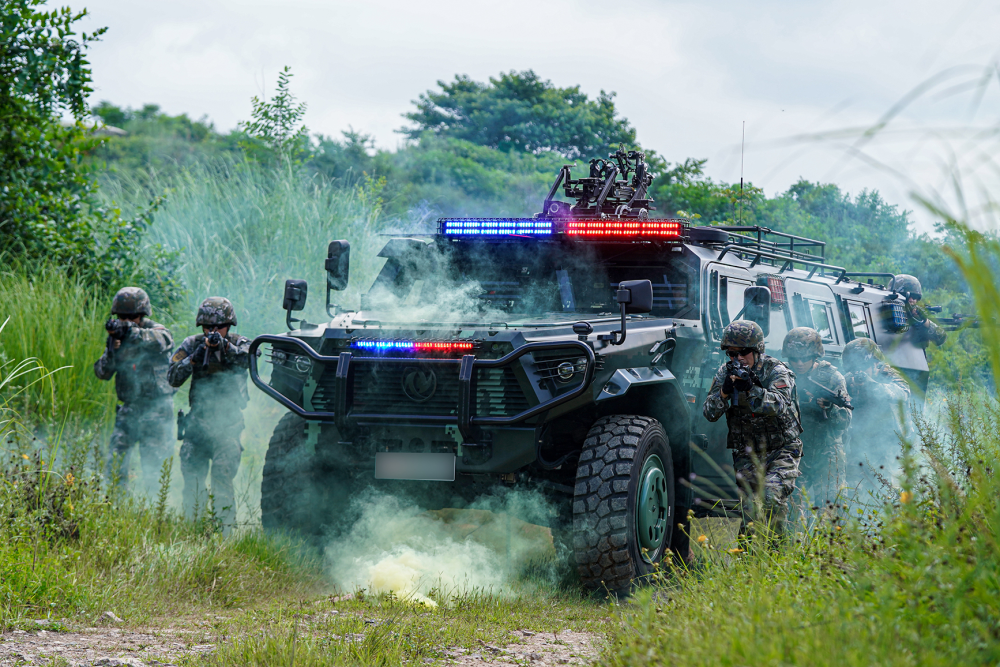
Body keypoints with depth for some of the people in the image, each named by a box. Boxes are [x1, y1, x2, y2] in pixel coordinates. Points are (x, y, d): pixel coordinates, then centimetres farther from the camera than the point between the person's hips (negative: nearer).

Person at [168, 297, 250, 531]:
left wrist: (224, 346, -38)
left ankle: (224, 528, -10)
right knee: (192, 476, 4)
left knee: (222, 477, -13)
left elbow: (246, 360, -23)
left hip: (227, 423, -3)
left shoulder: (238, 343, 0)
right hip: (198, 421, 3)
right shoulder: (192, 344, 4)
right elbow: (173, 378, -4)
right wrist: (194, 358, -18)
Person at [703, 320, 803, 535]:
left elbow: (778, 404, -29)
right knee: (750, 507, -6)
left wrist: (751, 389, -43)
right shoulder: (725, 373, 1)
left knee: (771, 498, -23)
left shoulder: (776, 371, -11)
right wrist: (724, 391, -23)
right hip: (746, 455, 4)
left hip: (780, 451, -4)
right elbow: (709, 413, -5)